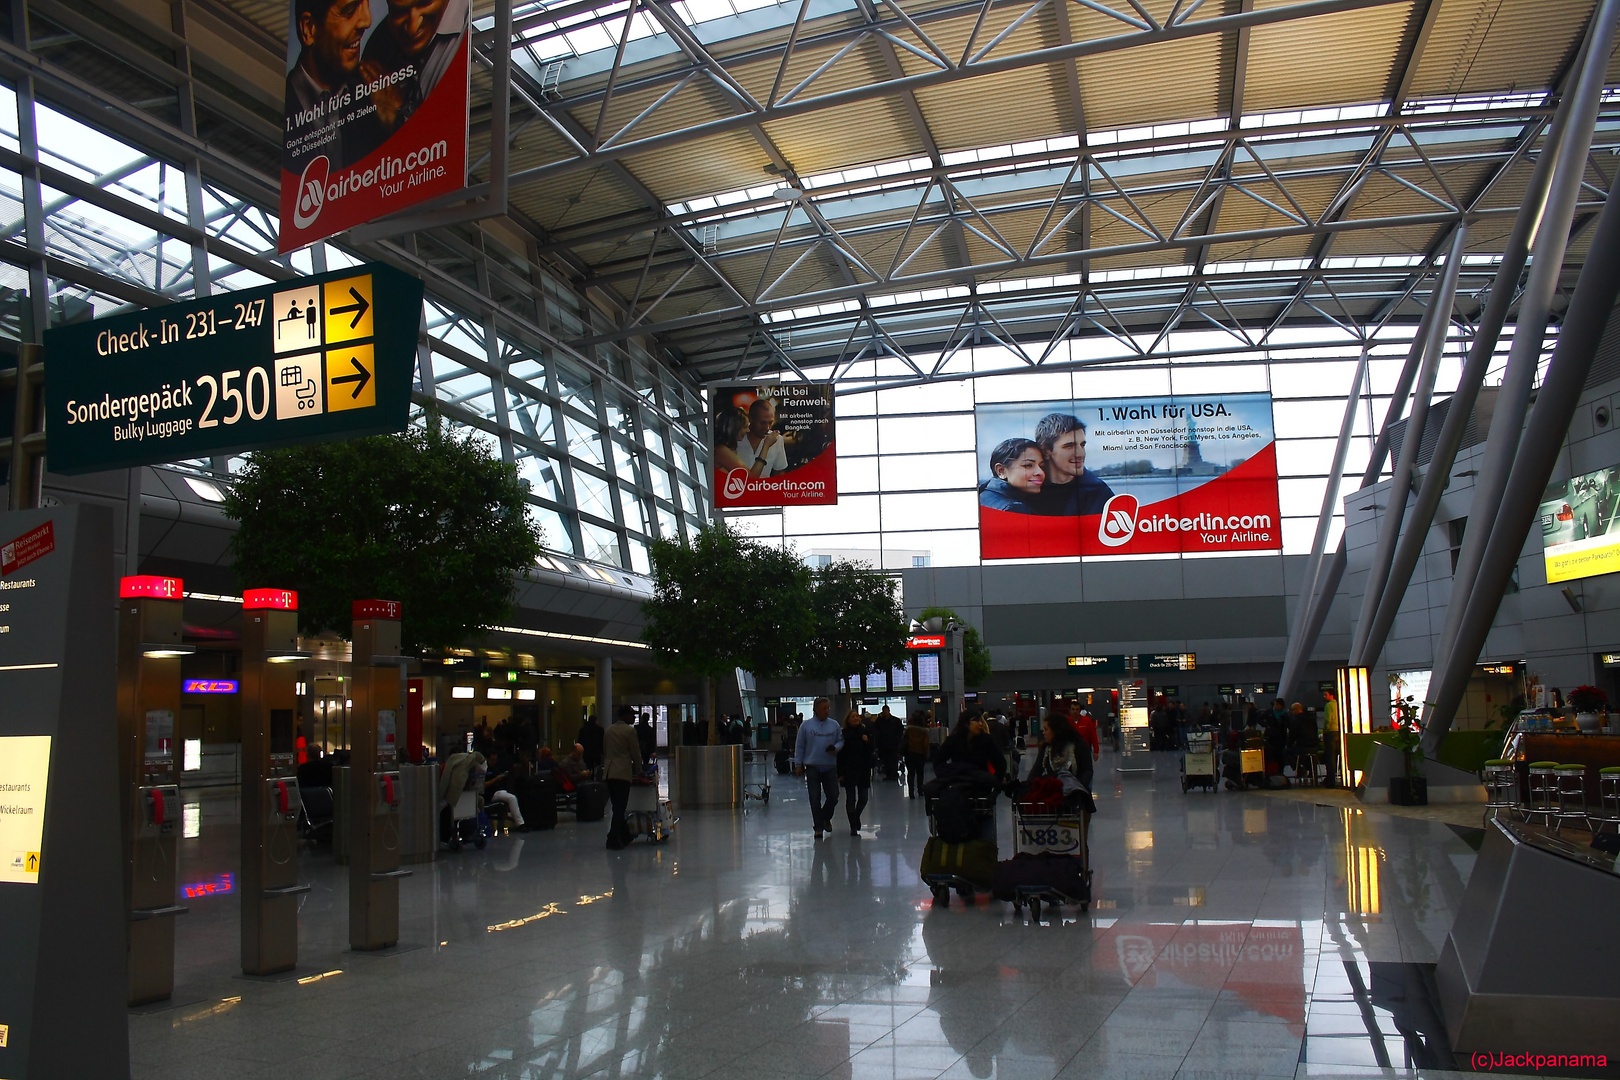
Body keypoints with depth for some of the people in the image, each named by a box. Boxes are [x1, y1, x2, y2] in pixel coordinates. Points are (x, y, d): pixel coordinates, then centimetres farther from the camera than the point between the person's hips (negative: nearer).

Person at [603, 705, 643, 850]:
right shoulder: (629, 731, -6)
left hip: (609, 772, 7)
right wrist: (638, 771, 11)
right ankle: (613, 839, -7)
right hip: (623, 773, -7)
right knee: (620, 807, -4)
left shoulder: (608, 730, 14)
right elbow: (635, 753, -2)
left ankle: (625, 836, 20)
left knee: (617, 806, 12)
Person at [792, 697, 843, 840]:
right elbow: (799, 746, 3)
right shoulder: (806, 725, -1)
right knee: (815, 799, 0)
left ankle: (825, 817, 30)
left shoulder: (834, 725, 4)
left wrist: (835, 748, -11)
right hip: (812, 767, -2)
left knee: (833, 797, 2)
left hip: (830, 767, 2)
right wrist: (798, 764, 0)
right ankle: (819, 827, 10)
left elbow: (841, 741, 11)